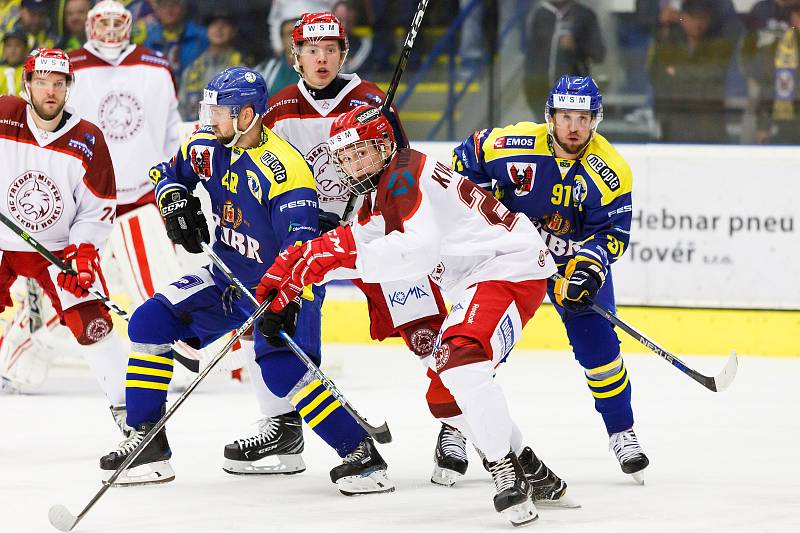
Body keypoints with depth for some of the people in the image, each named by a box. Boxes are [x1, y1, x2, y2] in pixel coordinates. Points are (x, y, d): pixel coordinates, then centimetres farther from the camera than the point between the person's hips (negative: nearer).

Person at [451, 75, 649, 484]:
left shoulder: (610, 171, -21)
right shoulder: (513, 144, -22)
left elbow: (610, 234, -19)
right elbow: (468, 159, -4)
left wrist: (587, 269, -36)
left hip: (577, 255, 0)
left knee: (596, 341, -8)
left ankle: (621, 434, 9)